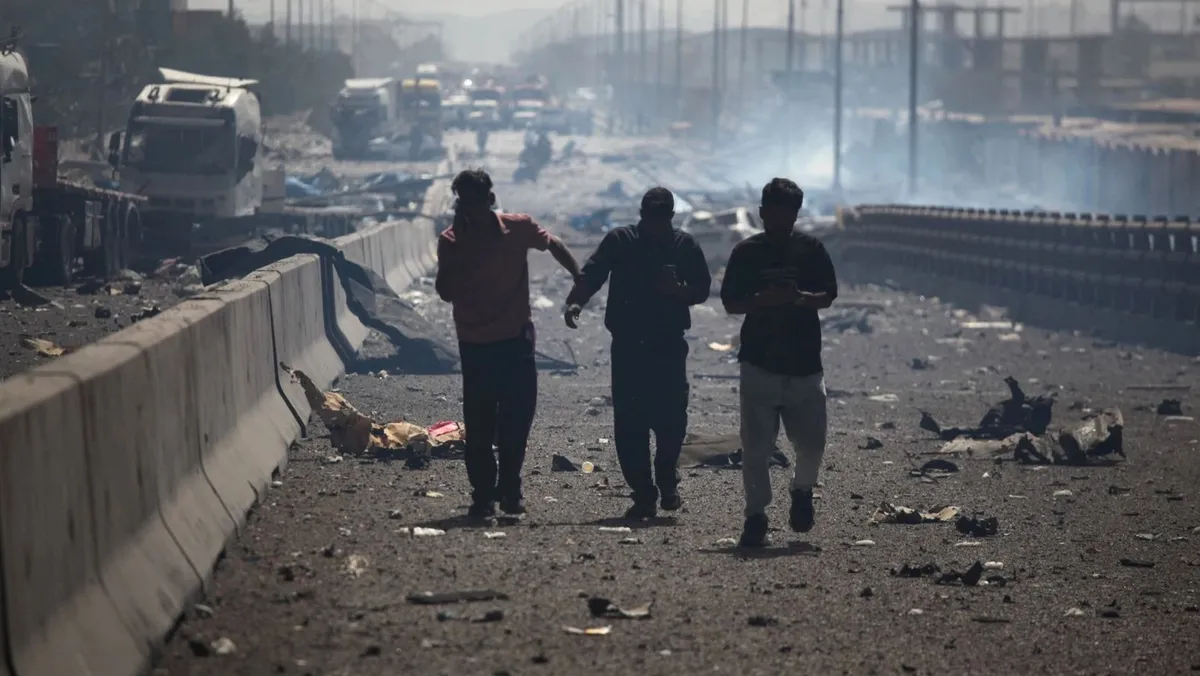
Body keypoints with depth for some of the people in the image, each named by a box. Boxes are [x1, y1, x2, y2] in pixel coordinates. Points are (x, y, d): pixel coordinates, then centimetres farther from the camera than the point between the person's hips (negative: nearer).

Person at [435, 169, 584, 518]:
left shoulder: (518, 228, -5)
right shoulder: (451, 241, -6)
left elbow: (553, 245, 13)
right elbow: (446, 292, -13)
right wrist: (457, 250, -21)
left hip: (517, 339, 1)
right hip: (475, 344, -1)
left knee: (517, 422, 2)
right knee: (479, 426, -1)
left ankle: (510, 490, 15)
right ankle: (483, 495, 6)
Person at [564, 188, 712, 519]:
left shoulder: (685, 246, 7)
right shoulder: (619, 241, 4)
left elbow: (702, 290, 8)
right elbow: (591, 276, -7)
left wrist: (678, 289, -14)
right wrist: (574, 303, -26)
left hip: (669, 346, 0)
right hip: (628, 346, 0)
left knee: (672, 417, -7)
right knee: (629, 423, -2)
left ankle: (667, 480, 20)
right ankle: (643, 494, 7)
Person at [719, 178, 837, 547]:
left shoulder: (811, 249, 4)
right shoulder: (746, 252, 2)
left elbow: (828, 296, 6)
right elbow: (731, 303, 1)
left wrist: (801, 297, -15)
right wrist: (764, 299, -17)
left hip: (805, 362, 1)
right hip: (759, 361, -1)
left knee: (811, 443, 1)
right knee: (756, 447, -3)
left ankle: (802, 490, 31)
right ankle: (756, 515, 6)